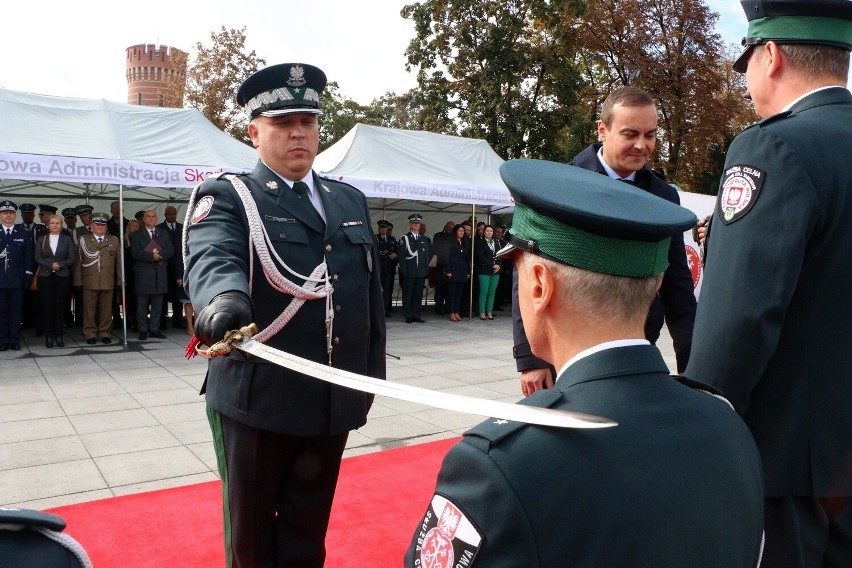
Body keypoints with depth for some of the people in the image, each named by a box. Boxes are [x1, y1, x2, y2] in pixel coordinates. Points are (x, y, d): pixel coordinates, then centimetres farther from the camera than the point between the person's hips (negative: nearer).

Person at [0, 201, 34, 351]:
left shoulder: (24, 234, 6)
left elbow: (29, 257, 5)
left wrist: (28, 277, 0)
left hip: (17, 280, 0)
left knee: (16, 310, 3)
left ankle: (15, 340, 10)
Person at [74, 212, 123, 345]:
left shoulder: (114, 241, 11)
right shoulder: (83, 240, 7)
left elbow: (119, 262, 10)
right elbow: (78, 261, 4)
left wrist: (120, 280, 6)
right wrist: (78, 281, -1)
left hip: (108, 282, 1)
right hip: (89, 282, -1)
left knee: (106, 309, 5)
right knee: (89, 309, 2)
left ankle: (104, 333, 15)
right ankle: (90, 334, 11)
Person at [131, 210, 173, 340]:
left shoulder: (163, 233, 15)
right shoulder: (137, 234, 5)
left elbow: (170, 250, 3)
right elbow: (135, 253, -8)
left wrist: (160, 255, -14)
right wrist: (152, 256, -18)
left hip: (160, 274, 3)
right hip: (143, 274, -3)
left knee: (157, 304, 5)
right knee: (142, 304, 1)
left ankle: (154, 329, 12)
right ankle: (143, 330, 8)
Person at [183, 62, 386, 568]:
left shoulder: (351, 200, 11)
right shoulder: (228, 198, -4)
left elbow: (372, 294, 13)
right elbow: (212, 260, -25)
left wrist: (372, 374, 11)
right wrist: (225, 299, -48)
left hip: (335, 399, 4)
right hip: (257, 399, -4)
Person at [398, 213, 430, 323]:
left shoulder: (424, 240, 16)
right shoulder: (404, 238, 3)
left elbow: (426, 257, 16)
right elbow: (402, 256, -3)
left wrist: (426, 270, 7)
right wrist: (403, 271, -10)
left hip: (421, 272, 4)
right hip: (409, 272, -4)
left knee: (419, 295, 5)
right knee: (408, 295, -2)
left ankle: (416, 315, 11)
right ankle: (409, 316, 4)